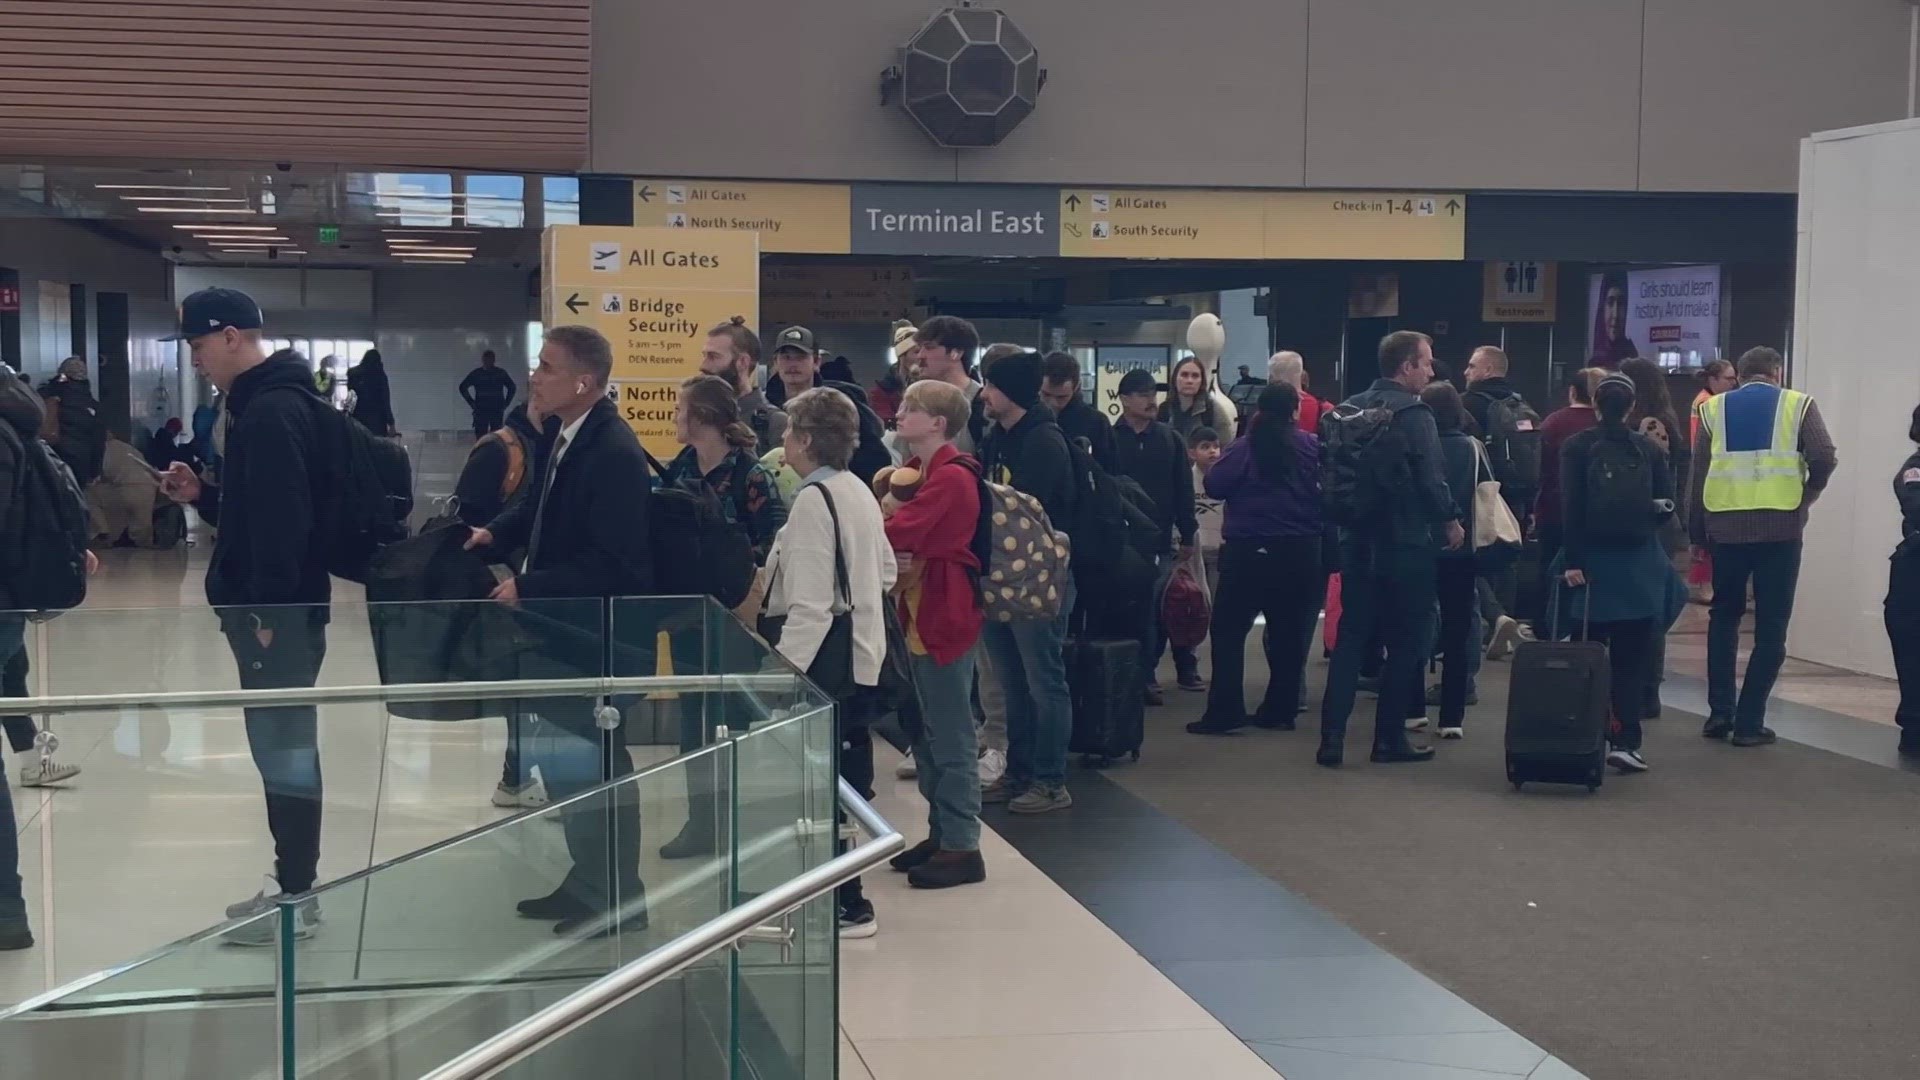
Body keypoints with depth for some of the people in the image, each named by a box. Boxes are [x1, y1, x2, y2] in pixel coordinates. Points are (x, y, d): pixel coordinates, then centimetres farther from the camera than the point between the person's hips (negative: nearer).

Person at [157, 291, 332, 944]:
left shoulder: (273, 410, -18)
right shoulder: (262, 404, 16)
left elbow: (285, 517, -25)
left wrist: (266, 611, -24)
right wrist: (201, 495, 9)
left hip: (278, 612, -11)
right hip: (269, 607, 11)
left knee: (283, 747, -3)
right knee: (282, 746, 15)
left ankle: (296, 900, 5)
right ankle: (291, 882, 24)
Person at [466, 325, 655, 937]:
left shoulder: (614, 452, -23)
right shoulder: (567, 437, 5)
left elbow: (611, 564, -26)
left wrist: (529, 589, -22)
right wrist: (496, 534, 2)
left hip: (597, 636, -9)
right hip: (561, 630, 9)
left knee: (597, 764, 4)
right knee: (565, 759, 19)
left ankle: (619, 900, 19)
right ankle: (589, 881, 34)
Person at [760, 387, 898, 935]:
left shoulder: (813, 500, -17)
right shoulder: (858, 490, 10)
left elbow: (809, 604, -21)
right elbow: (886, 570, 18)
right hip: (861, 652, 10)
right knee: (845, 780, 16)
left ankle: (847, 907, 3)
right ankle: (843, 893, 26)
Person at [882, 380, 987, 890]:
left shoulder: (951, 478, -17)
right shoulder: (917, 470, 13)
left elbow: (898, 532, -25)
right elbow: (900, 531, 5)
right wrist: (890, 558, -17)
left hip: (945, 615, -10)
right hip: (918, 612, 10)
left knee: (950, 736, -3)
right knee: (924, 732, 15)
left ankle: (962, 847, 3)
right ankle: (940, 832, 25)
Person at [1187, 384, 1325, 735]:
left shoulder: (1244, 447, -6)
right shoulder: (1313, 448, -1)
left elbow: (1214, 486, -8)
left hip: (1248, 550, -2)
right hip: (1299, 552, 3)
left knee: (1228, 630, 2)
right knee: (1289, 631, 11)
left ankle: (1224, 711, -6)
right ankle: (1279, 710, 13)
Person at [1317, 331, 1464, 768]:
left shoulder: (1349, 409, 7)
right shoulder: (1414, 415, -13)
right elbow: (1432, 479, -15)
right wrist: (1450, 521, 1)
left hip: (1357, 540, 6)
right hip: (1406, 544, -6)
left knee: (1350, 638, 7)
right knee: (1406, 642, 6)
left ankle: (1332, 737, 0)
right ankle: (1389, 739, 9)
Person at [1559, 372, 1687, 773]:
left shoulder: (1577, 447, -2)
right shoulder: (1649, 449, 2)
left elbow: (1571, 508, -10)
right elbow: (1666, 505, 2)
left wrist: (1572, 560, -11)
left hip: (1592, 560, -1)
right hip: (1640, 563, 1)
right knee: (1632, 658, 3)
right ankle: (1625, 741, -5)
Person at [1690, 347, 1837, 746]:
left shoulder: (1714, 408, 10)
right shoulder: (1797, 404, 5)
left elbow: (1698, 472, 5)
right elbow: (1824, 458, -8)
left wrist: (1698, 532, 11)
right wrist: (1806, 496, 9)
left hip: (1726, 524, 2)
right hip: (1781, 525, -2)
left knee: (1724, 615, 18)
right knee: (1770, 625, 6)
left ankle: (1719, 711, 11)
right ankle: (1749, 721, 4)